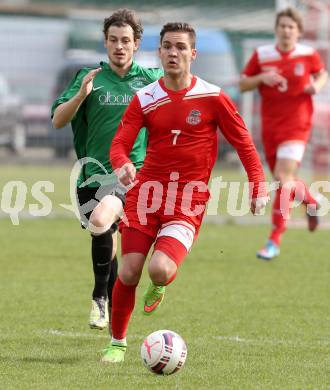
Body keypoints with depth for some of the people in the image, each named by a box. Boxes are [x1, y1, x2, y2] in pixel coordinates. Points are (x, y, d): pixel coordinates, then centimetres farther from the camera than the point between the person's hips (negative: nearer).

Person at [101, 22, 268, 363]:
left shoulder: (212, 98, -2)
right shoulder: (144, 99, 2)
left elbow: (243, 142, 5)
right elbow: (119, 144, -3)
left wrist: (258, 187, -2)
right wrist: (122, 165, -26)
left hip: (188, 203, -2)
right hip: (146, 193, 2)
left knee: (160, 269, -22)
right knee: (128, 273, -5)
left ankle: (161, 284, 17)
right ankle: (117, 343, 17)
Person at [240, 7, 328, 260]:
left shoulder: (309, 55, -3)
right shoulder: (262, 55, 0)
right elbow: (243, 84, 5)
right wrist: (262, 78, -14)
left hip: (296, 125, -3)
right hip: (270, 126, 3)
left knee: (283, 178, -16)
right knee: (283, 180, 12)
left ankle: (275, 240, -12)